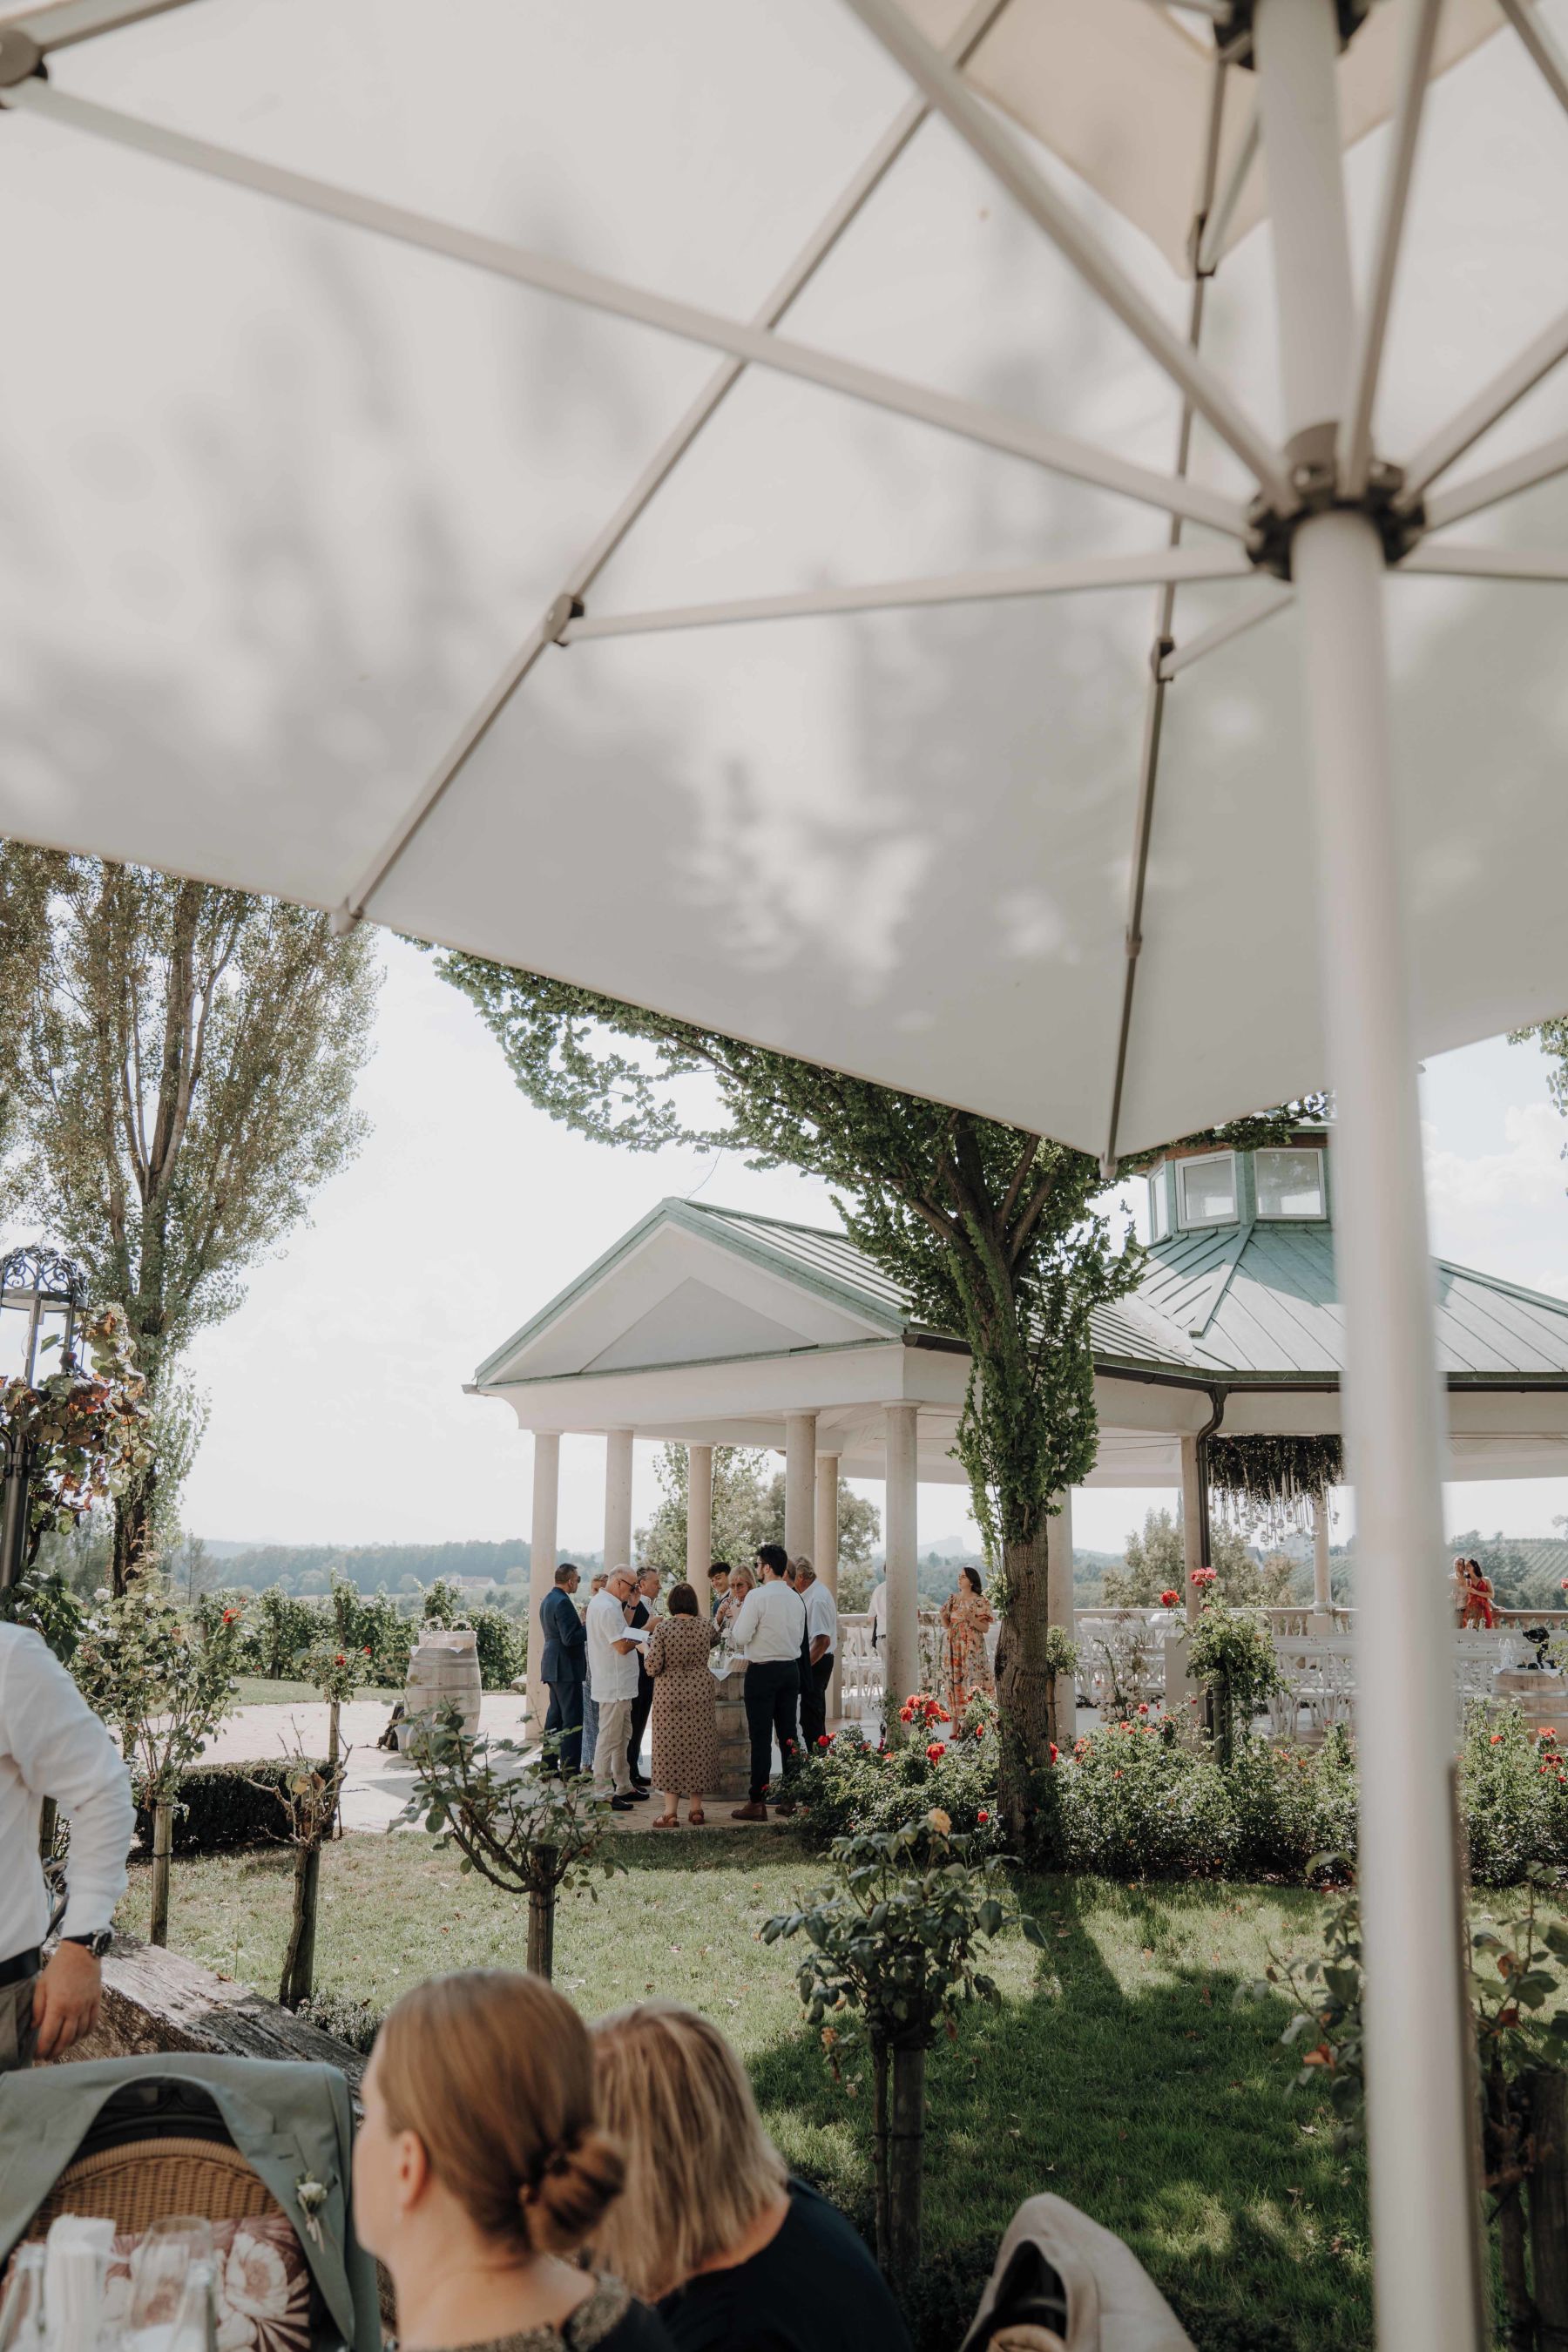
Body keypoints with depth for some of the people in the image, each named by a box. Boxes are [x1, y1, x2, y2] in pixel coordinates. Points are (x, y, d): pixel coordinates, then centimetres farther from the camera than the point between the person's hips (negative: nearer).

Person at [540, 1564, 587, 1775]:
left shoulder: (549, 1599, 13)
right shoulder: (562, 1602, -18)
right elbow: (570, 1638, -22)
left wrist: (582, 1624, 14)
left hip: (553, 1667, 10)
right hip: (566, 1668, -10)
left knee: (555, 1717, 15)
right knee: (573, 1719, -6)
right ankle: (570, 1769, -6)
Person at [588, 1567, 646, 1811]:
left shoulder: (599, 1602, 14)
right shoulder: (607, 1608, -21)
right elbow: (622, 1646, -22)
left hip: (619, 1685, 11)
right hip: (614, 1686, -11)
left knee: (622, 1737, 18)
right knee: (609, 1739, -5)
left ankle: (623, 1787, 27)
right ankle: (602, 1793, -1)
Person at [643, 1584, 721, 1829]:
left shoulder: (662, 1628, -11)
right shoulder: (706, 1625, -2)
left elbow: (653, 1667, -11)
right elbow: (716, 1639, 22)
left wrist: (646, 1649, 6)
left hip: (669, 1695, -2)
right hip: (700, 1694, 3)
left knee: (670, 1748, 4)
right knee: (698, 1747, 11)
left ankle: (670, 1812, 3)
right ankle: (696, 1809, 17)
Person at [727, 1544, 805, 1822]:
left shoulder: (757, 1597, -13)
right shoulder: (796, 1599, 7)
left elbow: (739, 1639, -14)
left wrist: (736, 1615, 2)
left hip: (762, 1671, -6)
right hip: (791, 1669, 6)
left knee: (761, 1737, -3)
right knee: (789, 1734, 10)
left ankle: (757, 1803, 0)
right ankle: (790, 1797, 15)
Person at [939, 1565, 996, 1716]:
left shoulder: (980, 1601, -4)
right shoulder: (952, 1599, 10)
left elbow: (985, 1628, -6)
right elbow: (946, 1625, 13)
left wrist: (971, 1618, -21)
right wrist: (943, 1616, -7)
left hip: (972, 1649, -4)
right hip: (953, 1649, 4)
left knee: (973, 1683, -9)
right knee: (954, 1683, 3)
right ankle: (956, 1725, 9)